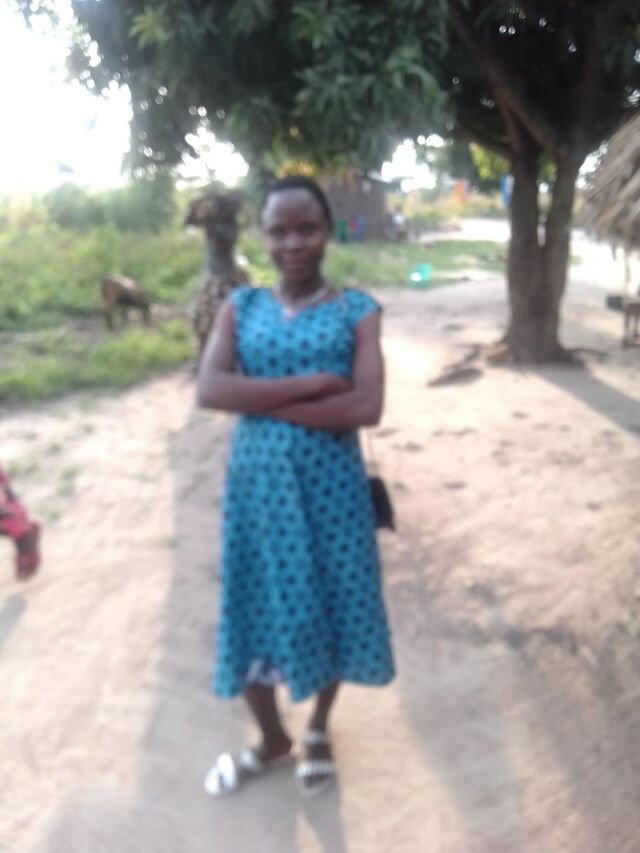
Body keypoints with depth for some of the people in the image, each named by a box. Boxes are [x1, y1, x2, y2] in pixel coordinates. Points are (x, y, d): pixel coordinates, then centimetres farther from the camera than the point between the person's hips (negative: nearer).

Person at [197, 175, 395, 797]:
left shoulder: (356, 311, -3)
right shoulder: (240, 307, 2)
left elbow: (367, 407, -16)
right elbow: (209, 390, -12)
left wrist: (265, 402, -16)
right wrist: (310, 383, -19)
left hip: (329, 481, -1)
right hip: (257, 480, 2)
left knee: (330, 607, 12)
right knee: (255, 612, 12)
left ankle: (318, 729, 41)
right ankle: (272, 740, 39)